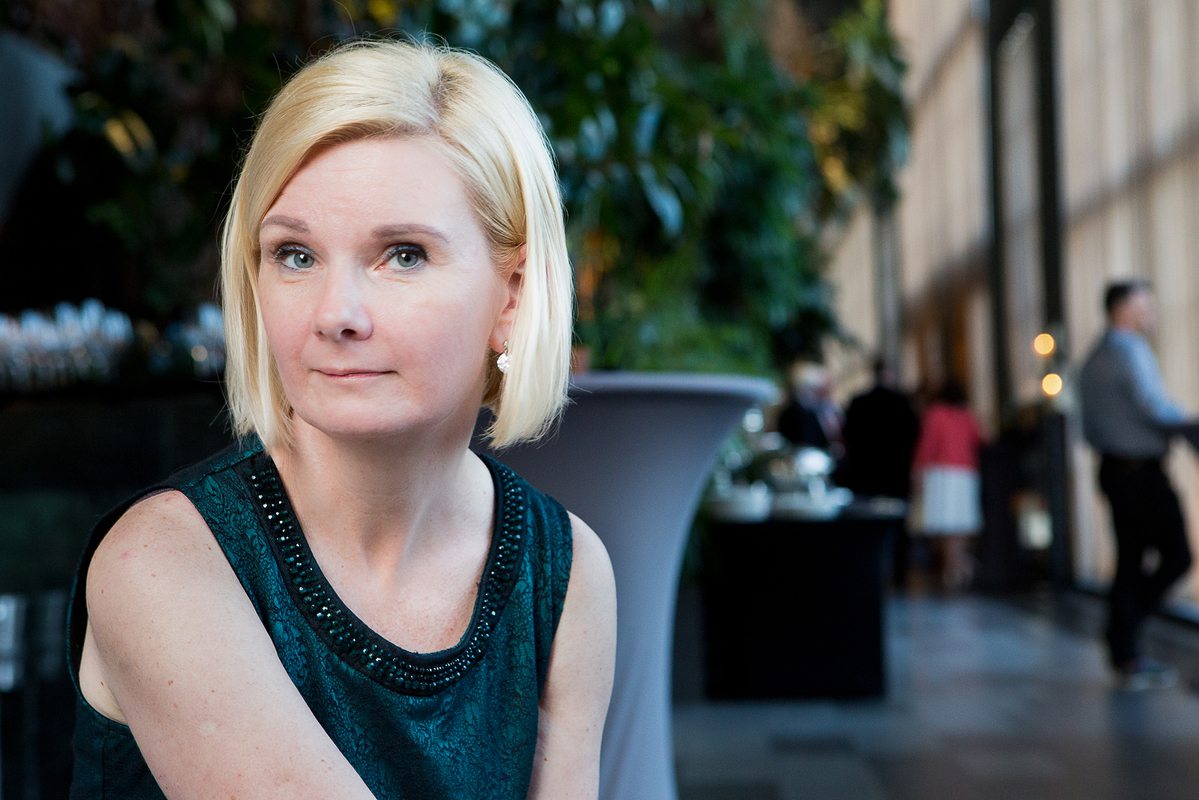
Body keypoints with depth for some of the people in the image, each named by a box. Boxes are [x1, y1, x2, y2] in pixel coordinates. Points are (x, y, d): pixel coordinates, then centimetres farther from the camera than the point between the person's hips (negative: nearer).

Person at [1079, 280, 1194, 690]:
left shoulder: (1092, 360, 17)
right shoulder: (1130, 350, -12)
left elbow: (1090, 427, 19)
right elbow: (1154, 406, -21)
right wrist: (1186, 419, -6)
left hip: (1112, 468, 9)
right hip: (1142, 469, -9)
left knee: (1130, 561, 10)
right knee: (1176, 557, -3)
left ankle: (1126, 657, 11)